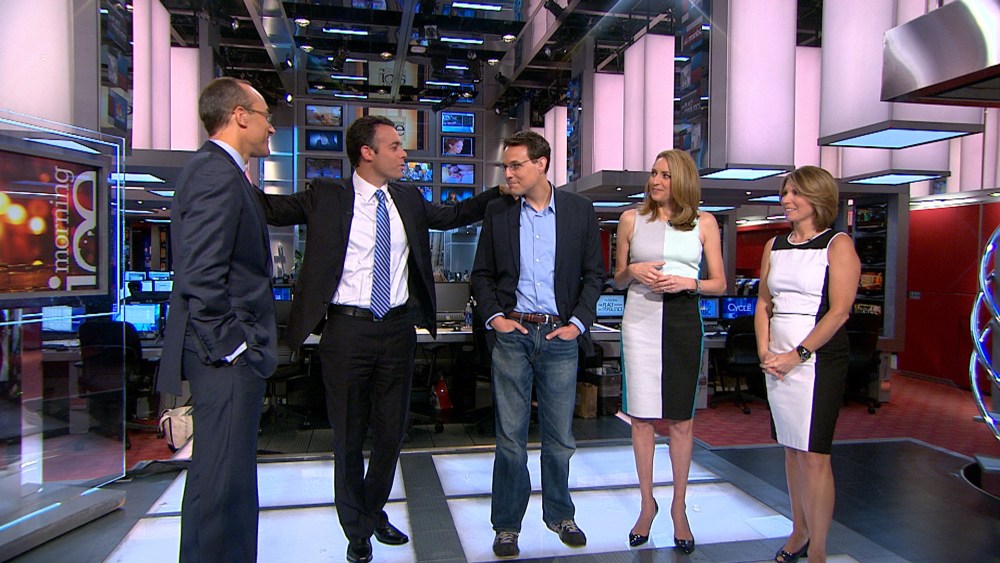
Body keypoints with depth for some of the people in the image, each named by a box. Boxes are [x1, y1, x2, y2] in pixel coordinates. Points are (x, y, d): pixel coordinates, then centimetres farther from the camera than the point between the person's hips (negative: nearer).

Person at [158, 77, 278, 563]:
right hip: (229, 357, -11)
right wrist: (229, 346, -18)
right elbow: (201, 276, -22)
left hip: (230, 353, 11)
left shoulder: (217, 170, 17)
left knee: (229, 475, 20)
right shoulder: (218, 175, -15)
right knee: (223, 480, -1)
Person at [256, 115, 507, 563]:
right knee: (348, 436, 9)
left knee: (391, 431, 15)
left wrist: (502, 192, 18)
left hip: (398, 328, 4)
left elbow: (452, 215, 22)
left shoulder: (408, 200, 9)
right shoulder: (326, 197, -3)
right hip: (348, 328, -4)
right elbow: (272, 208, -3)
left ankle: (374, 513, 40)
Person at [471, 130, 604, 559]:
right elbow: (481, 274, 10)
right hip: (512, 333, 0)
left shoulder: (579, 210, 3)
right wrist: (493, 315, -3)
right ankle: (506, 525, 21)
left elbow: (594, 273, 6)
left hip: (560, 335, 0)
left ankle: (559, 515, 31)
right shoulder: (497, 212, 5)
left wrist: (578, 321, -3)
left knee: (560, 436, 11)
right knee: (510, 437, 5)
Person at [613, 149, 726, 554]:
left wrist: (688, 282, -11)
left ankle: (679, 507, 21)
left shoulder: (704, 223, 6)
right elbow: (618, 280, 14)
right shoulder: (632, 219, 9)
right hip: (640, 320, 1)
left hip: (683, 322, 0)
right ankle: (647, 503, 20)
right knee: (641, 416, 4)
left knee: (681, 419, 5)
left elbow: (719, 284, 7)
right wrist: (633, 270, -7)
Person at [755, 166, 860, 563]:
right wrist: (764, 351, 0)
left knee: (814, 455, -4)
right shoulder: (774, 246, 14)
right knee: (792, 449, 14)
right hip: (778, 362, 6)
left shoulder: (838, 245, -4)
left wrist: (797, 355, -16)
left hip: (818, 360, -6)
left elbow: (839, 311, -11)